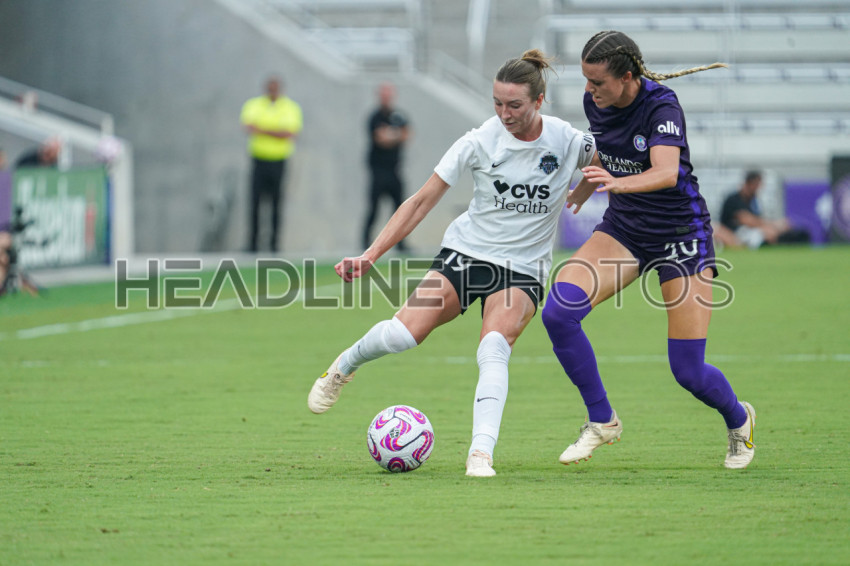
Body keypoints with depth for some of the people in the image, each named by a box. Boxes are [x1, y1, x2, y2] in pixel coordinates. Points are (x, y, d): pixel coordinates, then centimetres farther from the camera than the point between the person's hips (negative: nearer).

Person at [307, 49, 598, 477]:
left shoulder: (567, 142, -9)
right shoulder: (480, 141, -10)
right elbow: (422, 201, -6)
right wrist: (370, 256, -12)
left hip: (523, 270, -1)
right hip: (466, 253, 1)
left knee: (494, 349, -30)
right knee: (403, 334, -18)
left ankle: (481, 453, -36)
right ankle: (344, 366, 15)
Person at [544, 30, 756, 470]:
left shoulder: (661, 107, -24)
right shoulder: (595, 102, -5)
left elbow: (667, 173, -41)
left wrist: (617, 183, -60)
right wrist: (580, 192, 33)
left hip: (681, 233, -6)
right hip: (623, 227, 6)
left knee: (689, 372, -5)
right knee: (558, 310, -21)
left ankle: (739, 420, 31)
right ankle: (601, 421, -3)